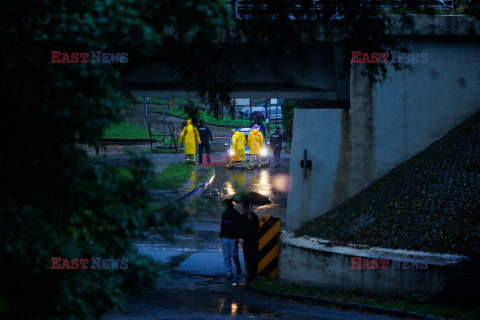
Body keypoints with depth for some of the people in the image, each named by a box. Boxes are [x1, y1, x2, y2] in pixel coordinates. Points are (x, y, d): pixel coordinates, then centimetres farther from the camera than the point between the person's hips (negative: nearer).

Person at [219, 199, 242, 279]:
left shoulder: (236, 214, -6)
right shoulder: (224, 214, 12)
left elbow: (239, 227, -8)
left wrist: (236, 237, -16)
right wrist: (221, 236, 13)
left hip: (233, 238, -5)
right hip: (225, 238, 5)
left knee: (234, 254, -5)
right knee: (226, 256, 0)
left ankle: (238, 266, 23)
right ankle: (229, 272, 4)